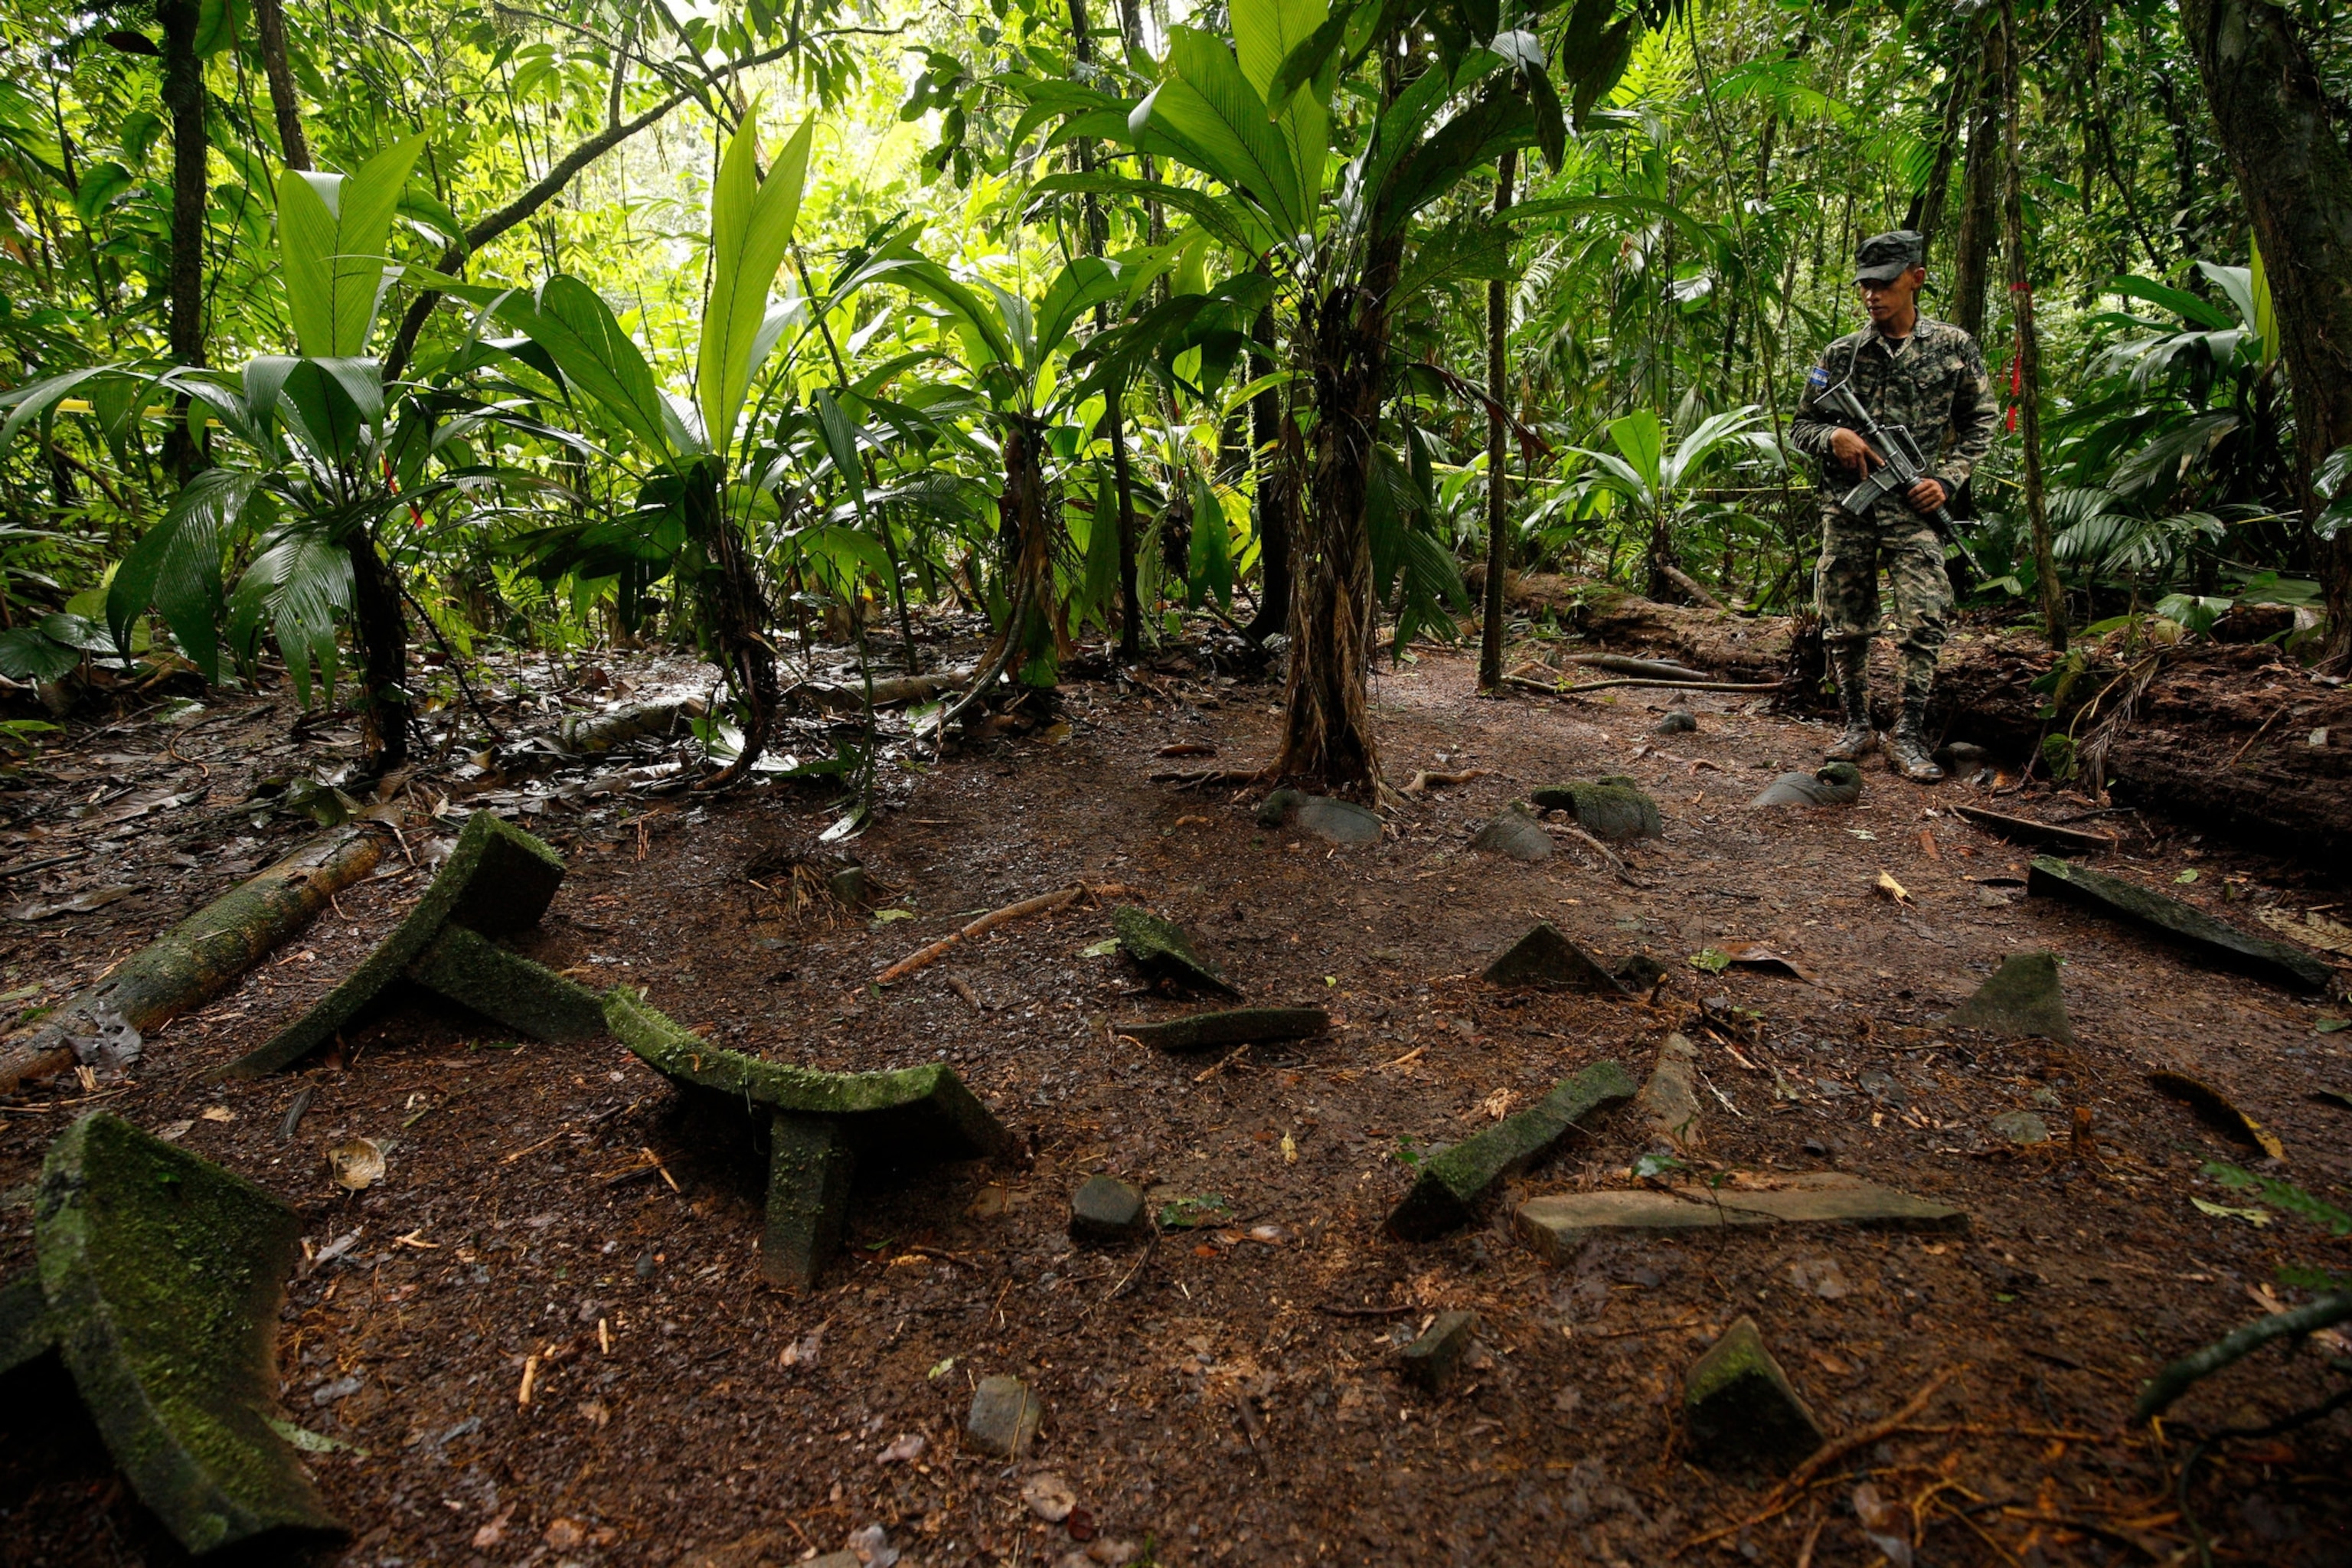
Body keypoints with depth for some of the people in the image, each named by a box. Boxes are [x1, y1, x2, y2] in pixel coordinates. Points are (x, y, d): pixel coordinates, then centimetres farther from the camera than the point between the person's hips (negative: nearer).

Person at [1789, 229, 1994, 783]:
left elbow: (1980, 421, 11)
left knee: (1923, 625, -8)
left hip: (1913, 509, -1)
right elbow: (1801, 428, 10)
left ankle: (1908, 738, 0)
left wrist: (1947, 479, -3)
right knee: (1844, 628, 5)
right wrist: (1833, 437, -12)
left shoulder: (1954, 346, 5)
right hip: (1846, 508, 2)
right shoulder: (1840, 355, 6)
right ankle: (1858, 726, 19)